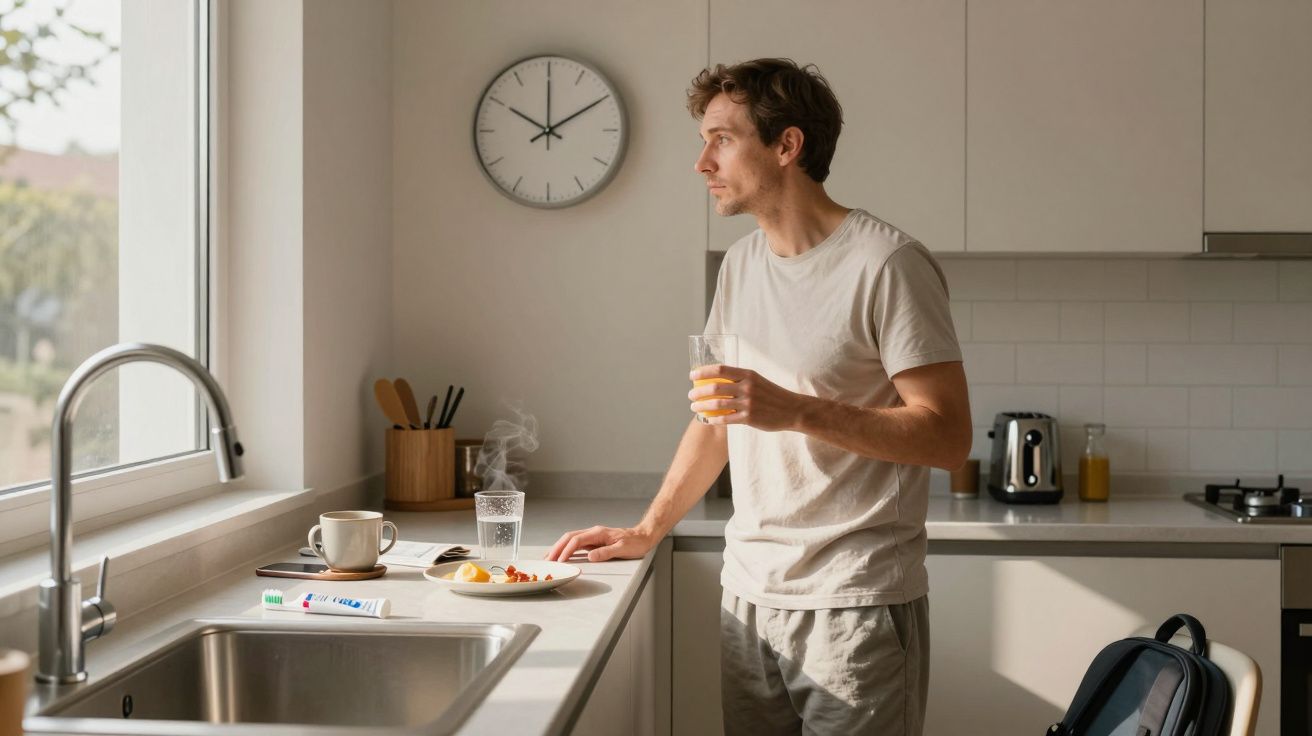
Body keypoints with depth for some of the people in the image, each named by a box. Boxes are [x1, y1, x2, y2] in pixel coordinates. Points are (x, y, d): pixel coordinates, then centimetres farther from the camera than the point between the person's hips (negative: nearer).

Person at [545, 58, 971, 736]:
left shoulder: (885, 264, -12)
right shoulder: (742, 262, 12)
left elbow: (948, 436, -15)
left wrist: (796, 411, -24)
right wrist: (647, 531, 15)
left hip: (855, 604, -6)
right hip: (749, 596, 6)